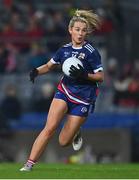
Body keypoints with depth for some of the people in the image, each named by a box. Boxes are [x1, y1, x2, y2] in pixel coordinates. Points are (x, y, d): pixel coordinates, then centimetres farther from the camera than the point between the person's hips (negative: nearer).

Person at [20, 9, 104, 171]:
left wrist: (84, 75, -27)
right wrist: (37, 71, -4)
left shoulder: (91, 52, -12)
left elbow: (100, 77, -10)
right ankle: (29, 164, -16)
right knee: (49, 128, -18)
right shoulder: (65, 49, 2)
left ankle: (76, 133, 36)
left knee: (63, 142, 0)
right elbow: (49, 65, 16)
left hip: (83, 98, -3)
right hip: (64, 91, 3)